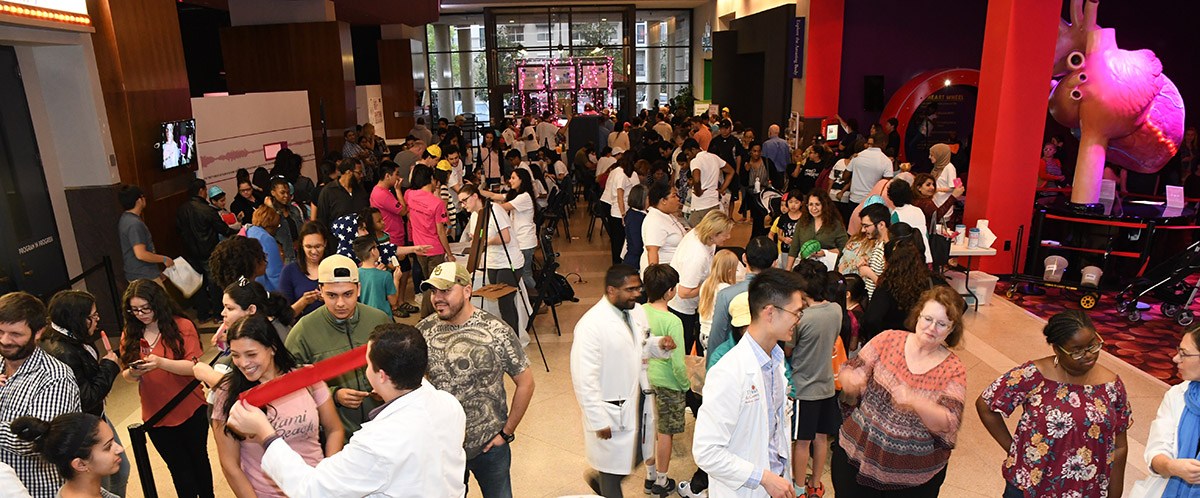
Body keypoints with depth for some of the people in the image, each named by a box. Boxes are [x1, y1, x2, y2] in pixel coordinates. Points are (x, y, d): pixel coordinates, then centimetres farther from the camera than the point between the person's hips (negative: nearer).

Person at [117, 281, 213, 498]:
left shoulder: (181, 326, -11)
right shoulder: (129, 335, 1)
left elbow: (192, 366, -17)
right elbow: (126, 376, 5)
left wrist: (160, 362, -32)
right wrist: (132, 373, -18)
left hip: (191, 412, -2)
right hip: (156, 418, 3)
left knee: (199, 460, 17)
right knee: (180, 469, 13)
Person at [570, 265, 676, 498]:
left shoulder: (637, 312, 0)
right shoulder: (591, 325, -24)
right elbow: (584, 380, -23)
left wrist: (660, 344, -6)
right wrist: (598, 421, -20)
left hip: (633, 406, 8)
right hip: (610, 412, -7)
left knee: (630, 461, 22)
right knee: (613, 473, 10)